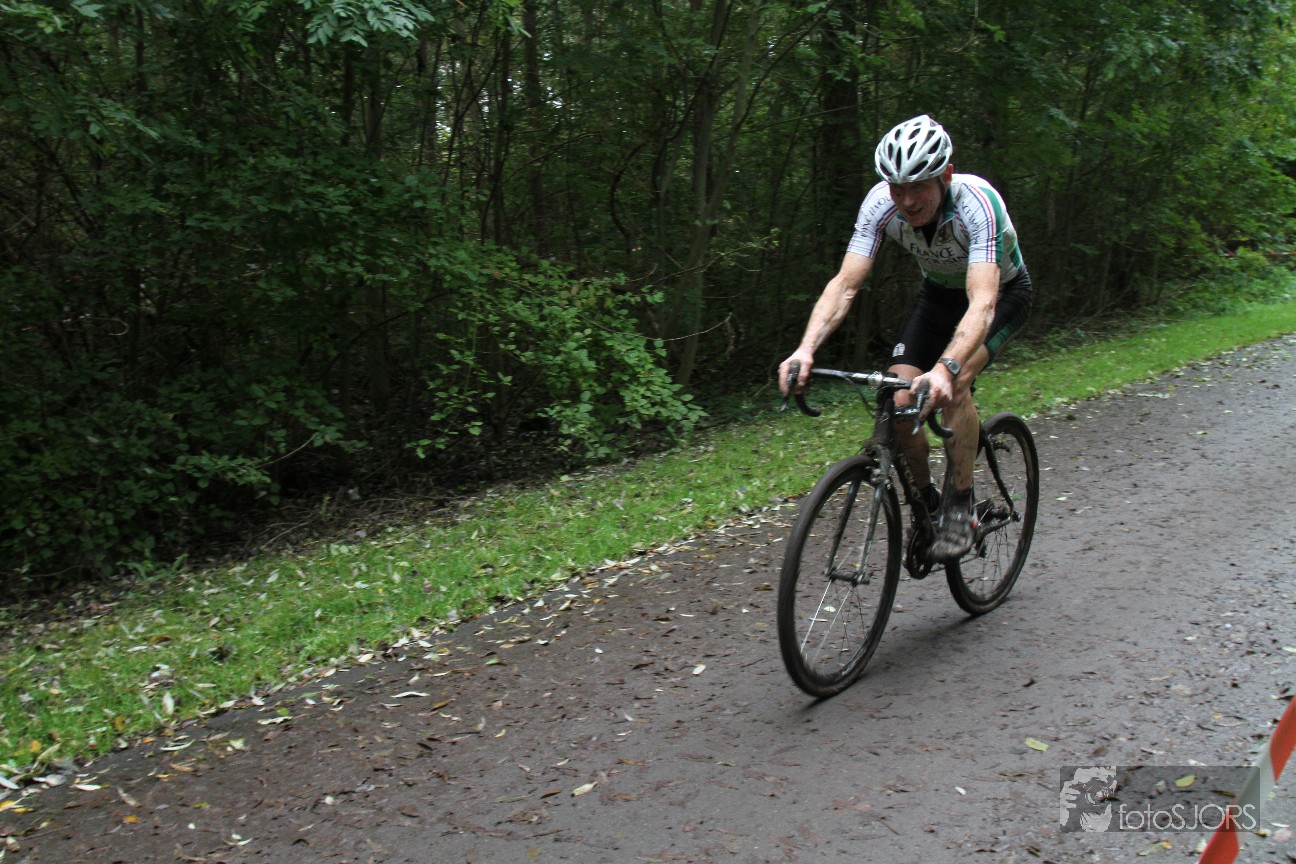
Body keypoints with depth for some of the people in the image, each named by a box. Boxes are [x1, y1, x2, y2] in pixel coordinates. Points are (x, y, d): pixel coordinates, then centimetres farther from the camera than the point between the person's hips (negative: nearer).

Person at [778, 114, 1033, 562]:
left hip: (1004, 292, -4)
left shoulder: (977, 203, -38)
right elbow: (844, 284, -30)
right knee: (899, 401, -14)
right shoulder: (881, 203, -26)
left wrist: (945, 370, -65)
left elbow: (982, 302, -48)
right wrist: (806, 348, -47)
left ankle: (961, 505, -13)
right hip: (939, 292, 4)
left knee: (952, 384, -30)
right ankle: (925, 498, 11)